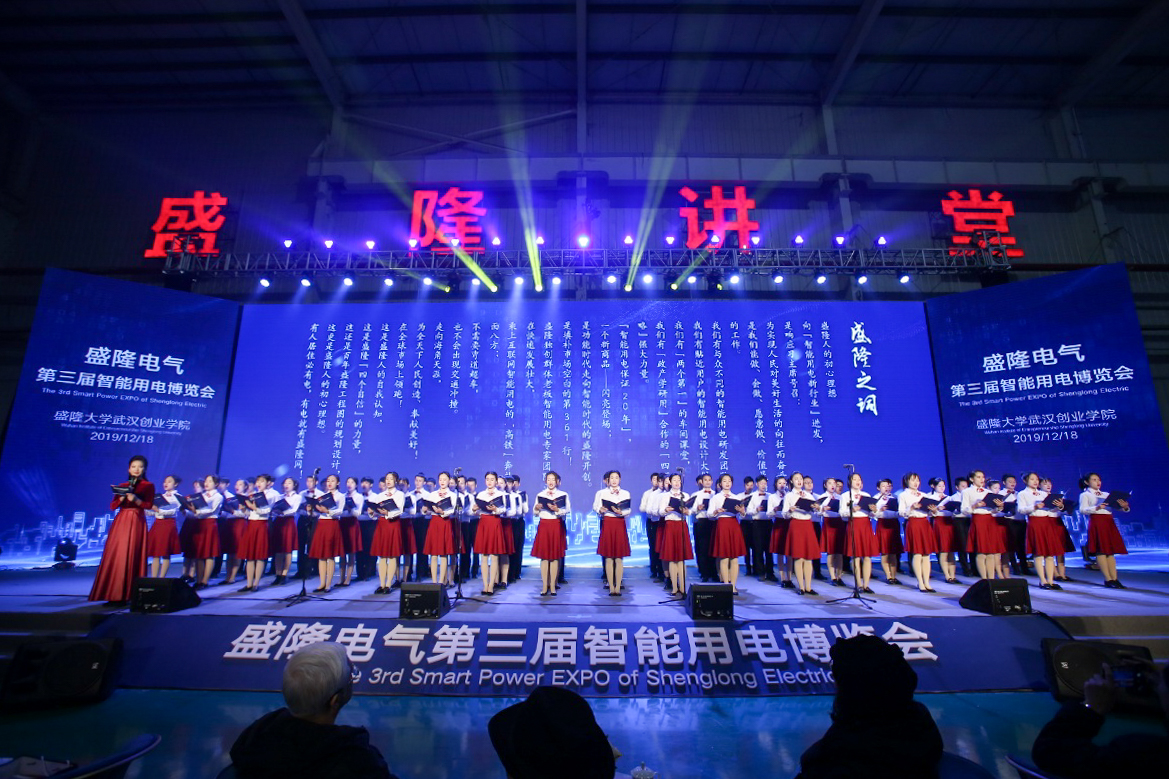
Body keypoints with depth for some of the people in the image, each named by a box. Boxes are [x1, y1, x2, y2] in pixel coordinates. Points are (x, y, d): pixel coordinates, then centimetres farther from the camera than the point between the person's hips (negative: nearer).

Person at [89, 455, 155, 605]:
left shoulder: (148, 486, 4)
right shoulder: (122, 486, 14)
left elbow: (148, 505, -6)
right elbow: (112, 506, 8)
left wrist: (135, 499, -21)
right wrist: (122, 498, -10)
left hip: (137, 522, -4)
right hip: (120, 522, 4)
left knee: (130, 558, -6)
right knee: (114, 556, 1)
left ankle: (125, 595, -3)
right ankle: (112, 593, 7)